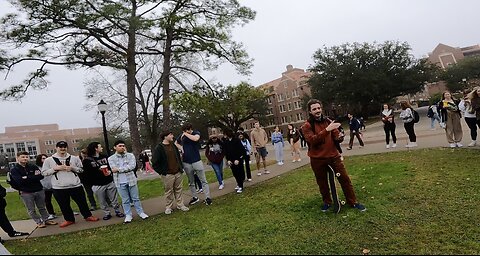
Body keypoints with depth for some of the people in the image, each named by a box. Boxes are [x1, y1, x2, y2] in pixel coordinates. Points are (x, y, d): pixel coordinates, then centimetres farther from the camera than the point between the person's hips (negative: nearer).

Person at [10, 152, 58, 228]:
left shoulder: (33, 167, 6)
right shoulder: (14, 170, -1)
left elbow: (41, 176, -8)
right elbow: (20, 180, -17)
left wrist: (27, 178, -13)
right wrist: (34, 177, -13)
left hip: (39, 190, 2)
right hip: (26, 193, -2)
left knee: (42, 207, 13)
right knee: (31, 210, 6)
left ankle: (46, 220, 24)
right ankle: (39, 222, 18)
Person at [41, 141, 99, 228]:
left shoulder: (74, 158, 4)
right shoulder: (49, 160, 2)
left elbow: (81, 169, 9)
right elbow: (44, 172, 1)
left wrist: (72, 168, -10)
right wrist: (55, 168, -12)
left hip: (76, 185, 1)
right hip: (59, 188, 0)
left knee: (82, 202, 10)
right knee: (64, 205, 10)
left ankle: (88, 216, 26)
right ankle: (69, 219, 29)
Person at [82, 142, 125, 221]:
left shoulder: (104, 157, 8)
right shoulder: (87, 160, -5)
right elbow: (86, 174, -7)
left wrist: (110, 171, -6)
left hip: (110, 182, 3)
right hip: (98, 185, -3)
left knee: (114, 199, 9)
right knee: (102, 202, 7)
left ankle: (117, 211, 23)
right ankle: (107, 213, 24)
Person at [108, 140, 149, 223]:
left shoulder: (130, 155, 0)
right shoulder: (111, 159, 0)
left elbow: (132, 166, -15)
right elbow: (114, 169, -12)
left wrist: (119, 169, -16)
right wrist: (126, 168, -14)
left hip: (131, 180, 0)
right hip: (120, 183, 0)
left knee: (135, 198, 10)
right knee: (125, 200, 9)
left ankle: (141, 212, 21)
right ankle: (128, 215, 21)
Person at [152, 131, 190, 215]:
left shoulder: (173, 145, 10)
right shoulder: (159, 148, -10)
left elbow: (178, 157, 20)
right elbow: (154, 162, -9)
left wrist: (181, 167, 13)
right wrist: (161, 172, -9)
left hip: (178, 173, 5)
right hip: (168, 175, -5)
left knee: (179, 190, 11)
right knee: (169, 191, 3)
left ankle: (180, 205, 22)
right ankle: (168, 207, 15)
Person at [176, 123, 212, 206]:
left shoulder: (196, 133, -5)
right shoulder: (182, 136, 4)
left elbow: (195, 138, -29)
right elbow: (176, 143, 22)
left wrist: (186, 134, -19)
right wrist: (181, 148, 5)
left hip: (197, 161, -3)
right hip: (186, 162, 4)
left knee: (203, 180, -2)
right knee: (191, 182, 12)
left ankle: (208, 197, 2)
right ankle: (195, 197, 25)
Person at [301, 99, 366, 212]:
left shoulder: (328, 121, 5)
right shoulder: (307, 126, -8)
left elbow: (336, 137, 4)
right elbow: (312, 140, -24)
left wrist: (339, 137, -21)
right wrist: (327, 130, -32)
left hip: (333, 156, 3)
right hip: (317, 159, -2)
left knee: (345, 179, 5)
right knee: (322, 183, 12)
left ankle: (353, 202, 20)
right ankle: (327, 202, 34)